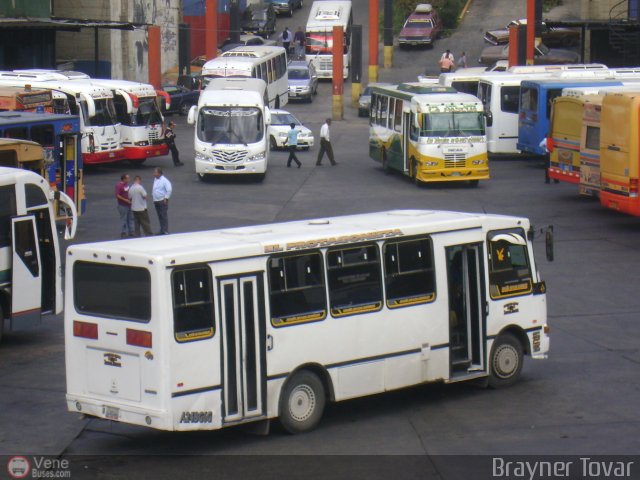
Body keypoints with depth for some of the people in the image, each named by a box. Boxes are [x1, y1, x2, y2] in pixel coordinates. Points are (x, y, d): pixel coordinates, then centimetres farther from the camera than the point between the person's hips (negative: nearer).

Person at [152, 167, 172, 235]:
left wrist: (166, 198, -16)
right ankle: (162, 230, 18)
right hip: (156, 201, 8)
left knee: (164, 216, -6)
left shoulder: (164, 180, -14)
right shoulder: (155, 179, 12)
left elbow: (169, 190, -18)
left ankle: (165, 231, -5)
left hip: (162, 201, -8)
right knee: (160, 217, 12)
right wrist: (152, 194, 17)